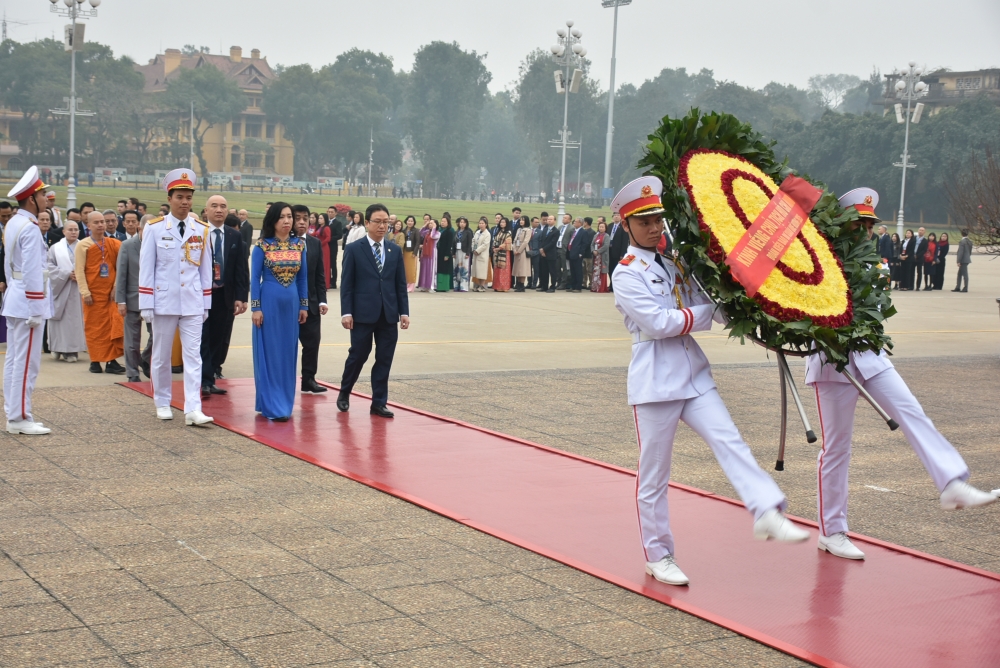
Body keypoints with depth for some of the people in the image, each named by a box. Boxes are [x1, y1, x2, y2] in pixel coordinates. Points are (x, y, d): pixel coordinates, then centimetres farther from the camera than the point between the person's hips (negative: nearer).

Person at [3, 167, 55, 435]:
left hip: (13, 300, 10)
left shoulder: (11, 224, 11)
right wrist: (35, 310, -19)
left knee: (13, 359, 12)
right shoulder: (30, 229, -18)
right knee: (26, 362, -6)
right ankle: (20, 418, -3)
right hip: (27, 302, -10)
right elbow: (32, 273, -20)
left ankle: (13, 414, 18)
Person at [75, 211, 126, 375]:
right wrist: (85, 292, -12)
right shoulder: (83, 245, 0)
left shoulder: (114, 244, 7)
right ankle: (95, 361, 9)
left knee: (114, 327, -2)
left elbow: (120, 267, 7)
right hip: (93, 292, -2)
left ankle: (112, 361, 3)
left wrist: (117, 287, -4)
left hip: (111, 292, 2)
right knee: (94, 326, 3)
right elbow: (79, 270, -4)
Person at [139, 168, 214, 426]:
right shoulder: (155, 228, -3)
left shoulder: (201, 230, 4)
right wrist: (146, 304, -5)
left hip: (193, 303, 2)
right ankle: (162, 404, 23)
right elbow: (146, 267, -2)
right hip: (164, 301, -1)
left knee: (193, 355, -5)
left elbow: (206, 268, 8)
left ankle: (193, 409, -8)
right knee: (161, 356, 9)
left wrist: (206, 303, 7)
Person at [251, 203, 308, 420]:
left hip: (291, 303, 4)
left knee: (288, 353, 9)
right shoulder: (262, 246, -5)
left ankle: (285, 402, 18)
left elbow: (303, 277, 10)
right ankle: (272, 406, 3)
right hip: (269, 302, -4)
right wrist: (256, 308, -9)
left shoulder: (299, 245, 5)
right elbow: (255, 278, -5)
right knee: (269, 353, 0)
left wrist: (304, 306, 8)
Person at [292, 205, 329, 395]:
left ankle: (308, 380, 10)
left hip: (310, 302, 4)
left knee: (312, 342, 2)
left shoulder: (316, 243, 8)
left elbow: (320, 275, 8)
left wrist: (322, 300, 1)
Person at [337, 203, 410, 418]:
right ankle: (344, 393, 25)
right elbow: (346, 284, -3)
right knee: (358, 355, 3)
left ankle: (379, 403, 12)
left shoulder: (395, 250, 10)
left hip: (389, 314, 3)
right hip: (363, 313, -3)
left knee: (384, 359, 4)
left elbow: (401, 284, 10)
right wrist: (346, 312, -10)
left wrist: (404, 311, 4)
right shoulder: (354, 249, -1)